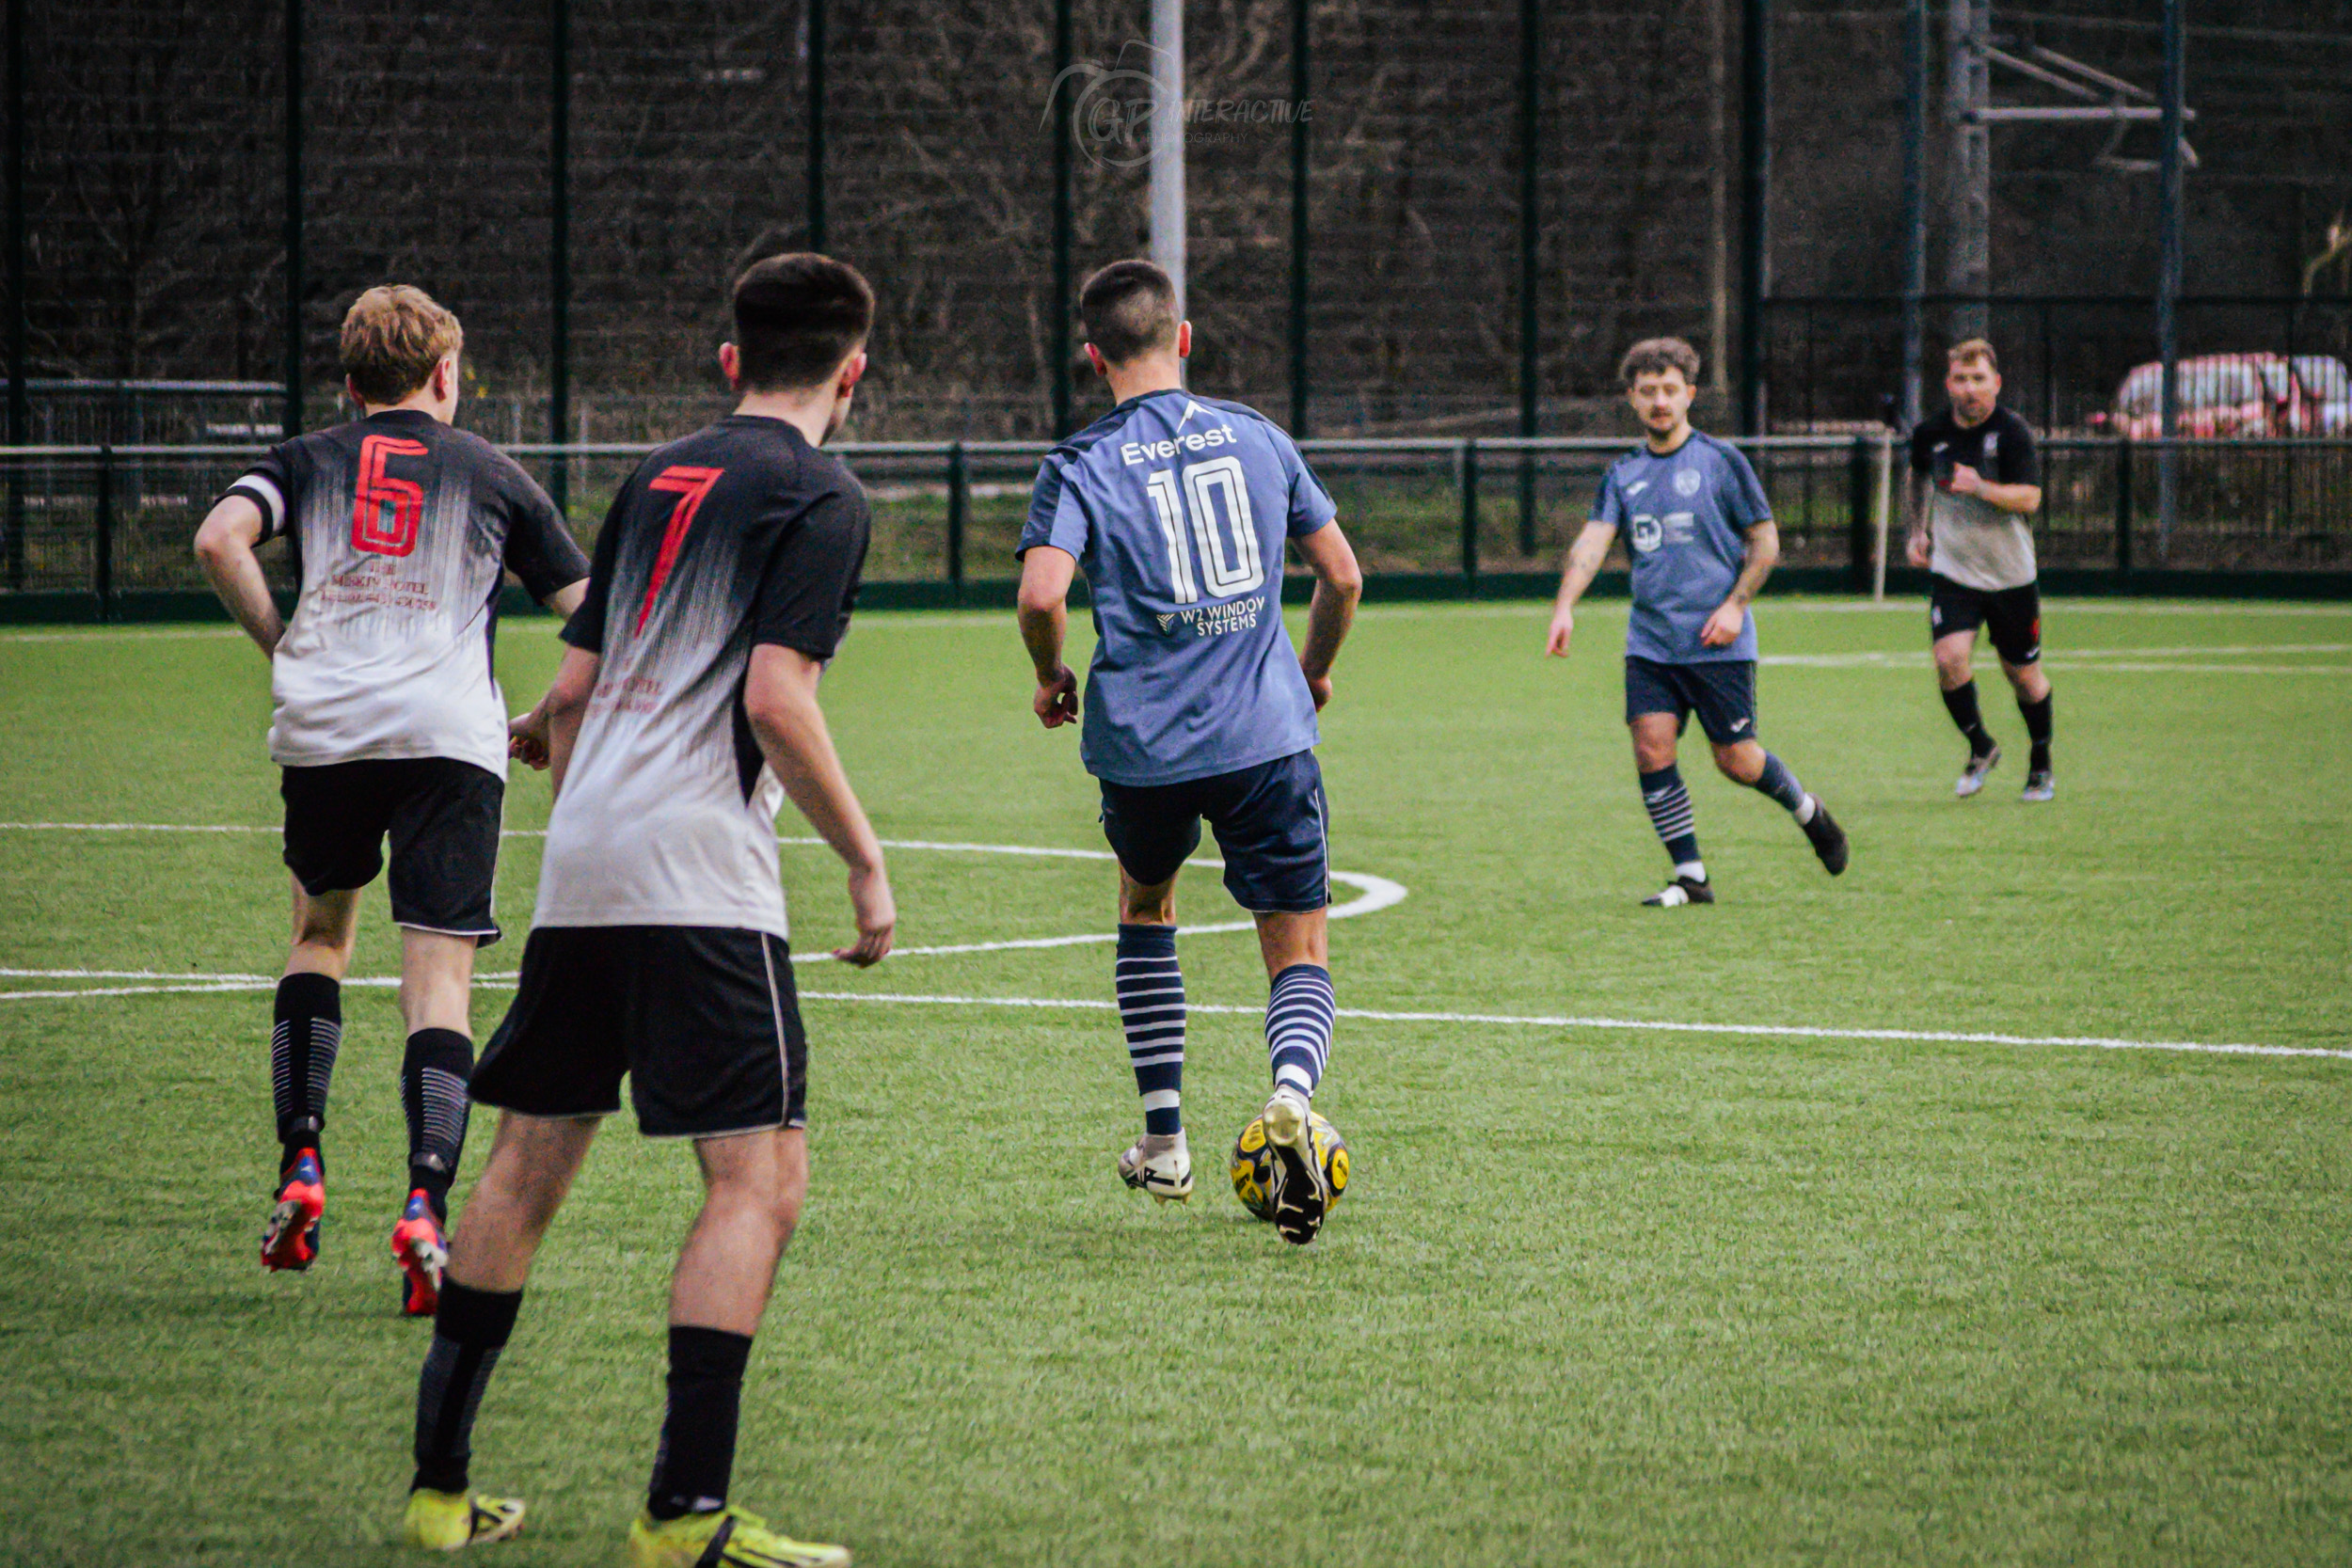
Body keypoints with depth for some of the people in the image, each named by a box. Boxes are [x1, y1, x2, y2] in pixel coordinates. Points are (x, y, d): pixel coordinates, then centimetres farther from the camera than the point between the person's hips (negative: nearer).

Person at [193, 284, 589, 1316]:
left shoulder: (307, 463, 17)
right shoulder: (492, 476, 17)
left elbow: (220, 539, -4)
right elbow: (592, 612, 15)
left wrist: (281, 648, 8)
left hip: (320, 727, 2)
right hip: (451, 734, -2)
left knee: (321, 929, 25)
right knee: (439, 978, -4)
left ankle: (300, 1166, 13)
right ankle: (425, 1209, -20)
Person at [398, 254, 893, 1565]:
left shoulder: (660, 479, 18)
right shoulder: (821, 496, -3)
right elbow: (775, 700, -13)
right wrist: (866, 862, -7)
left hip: (581, 866, 8)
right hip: (702, 874, -8)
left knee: (531, 1161, 15)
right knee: (760, 1177, -8)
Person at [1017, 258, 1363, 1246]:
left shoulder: (1081, 466, -2)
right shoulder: (1257, 439, 7)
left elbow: (1041, 596, -16)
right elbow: (1343, 578, 10)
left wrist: (1051, 680, 4)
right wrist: (1314, 672, 28)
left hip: (1142, 740, 0)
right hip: (1268, 735, 0)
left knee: (1145, 905, 28)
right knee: (1299, 952, 5)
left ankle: (1164, 1142, 27)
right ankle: (1292, 1093, -29)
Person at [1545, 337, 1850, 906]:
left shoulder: (1720, 461, -2)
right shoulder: (1623, 475, 9)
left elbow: (1765, 540, 1)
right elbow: (1592, 542, -2)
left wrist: (1736, 604, -12)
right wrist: (1565, 606, -19)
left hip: (1717, 642, -4)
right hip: (1650, 641, 4)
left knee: (1737, 761, -1)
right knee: (1651, 748, -10)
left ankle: (1807, 811, 29)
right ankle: (1690, 876, 1)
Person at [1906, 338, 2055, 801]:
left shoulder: (2012, 432, -13)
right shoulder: (1930, 433, -2)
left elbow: (2029, 498, -21)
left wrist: (1980, 488, -35)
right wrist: (1918, 529, 18)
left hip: (2010, 575, -2)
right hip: (1952, 572, 2)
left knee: (2023, 675, 8)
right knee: (1949, 658, -19)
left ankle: (2041, 764, 31)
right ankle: (1981, 747, 6)